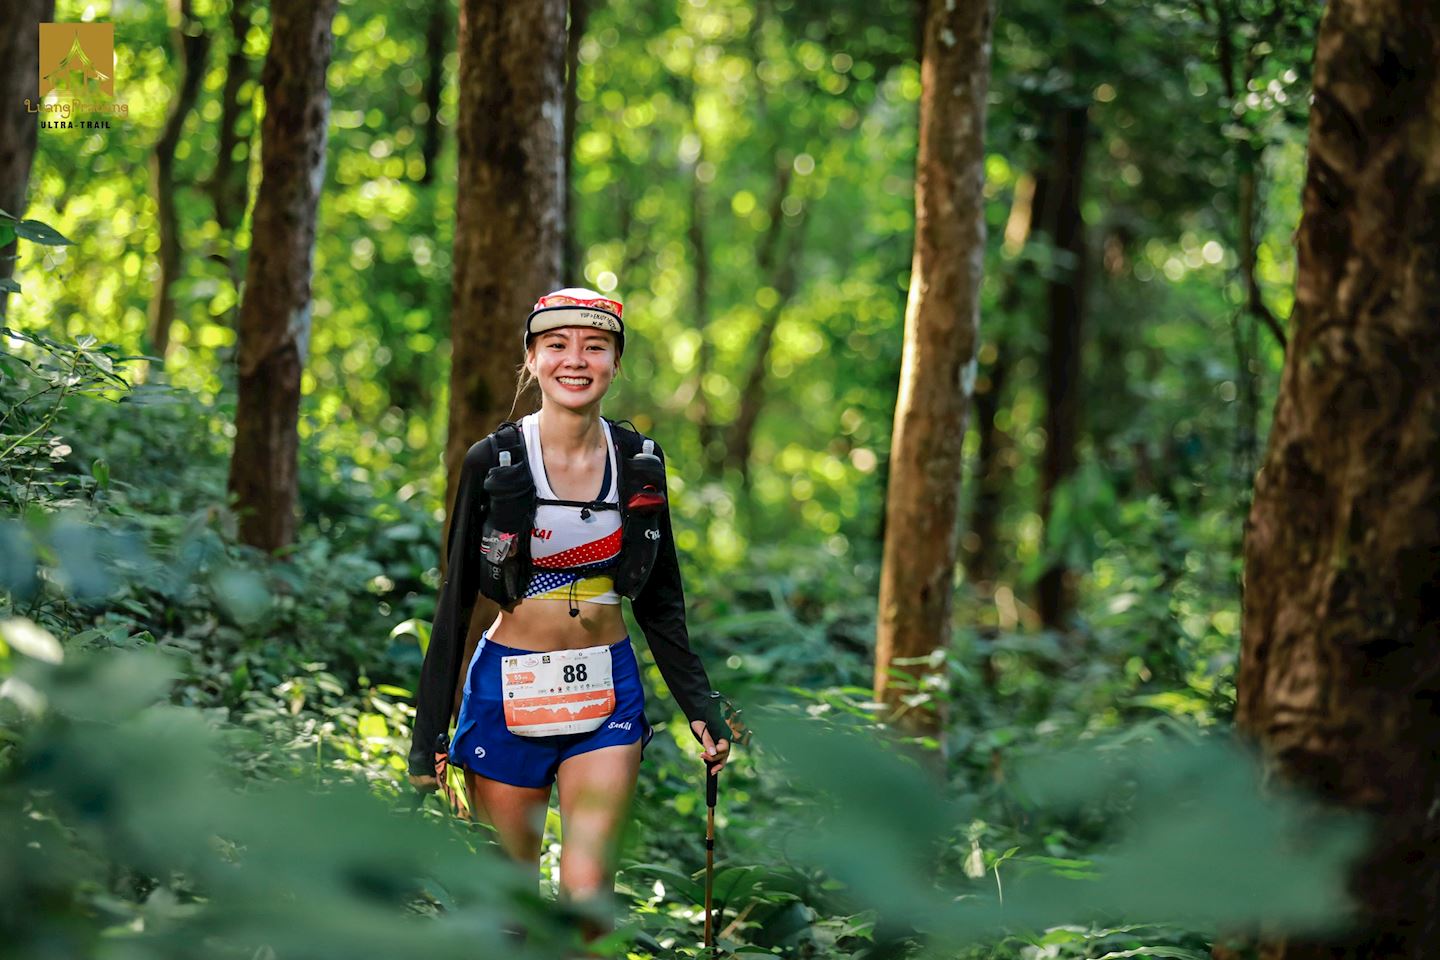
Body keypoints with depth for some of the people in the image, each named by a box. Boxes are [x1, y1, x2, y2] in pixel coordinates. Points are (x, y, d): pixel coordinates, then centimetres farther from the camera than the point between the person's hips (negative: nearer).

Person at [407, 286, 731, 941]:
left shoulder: (639, 463, 2)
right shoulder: (493, 462, -6)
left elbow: (660, 604, 11)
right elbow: (455, 604, -3)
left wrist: (701, 708, 2)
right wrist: (426, 736, -5)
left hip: (607, 691, 2)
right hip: (507, 691, -2)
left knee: (587, 897, -10)